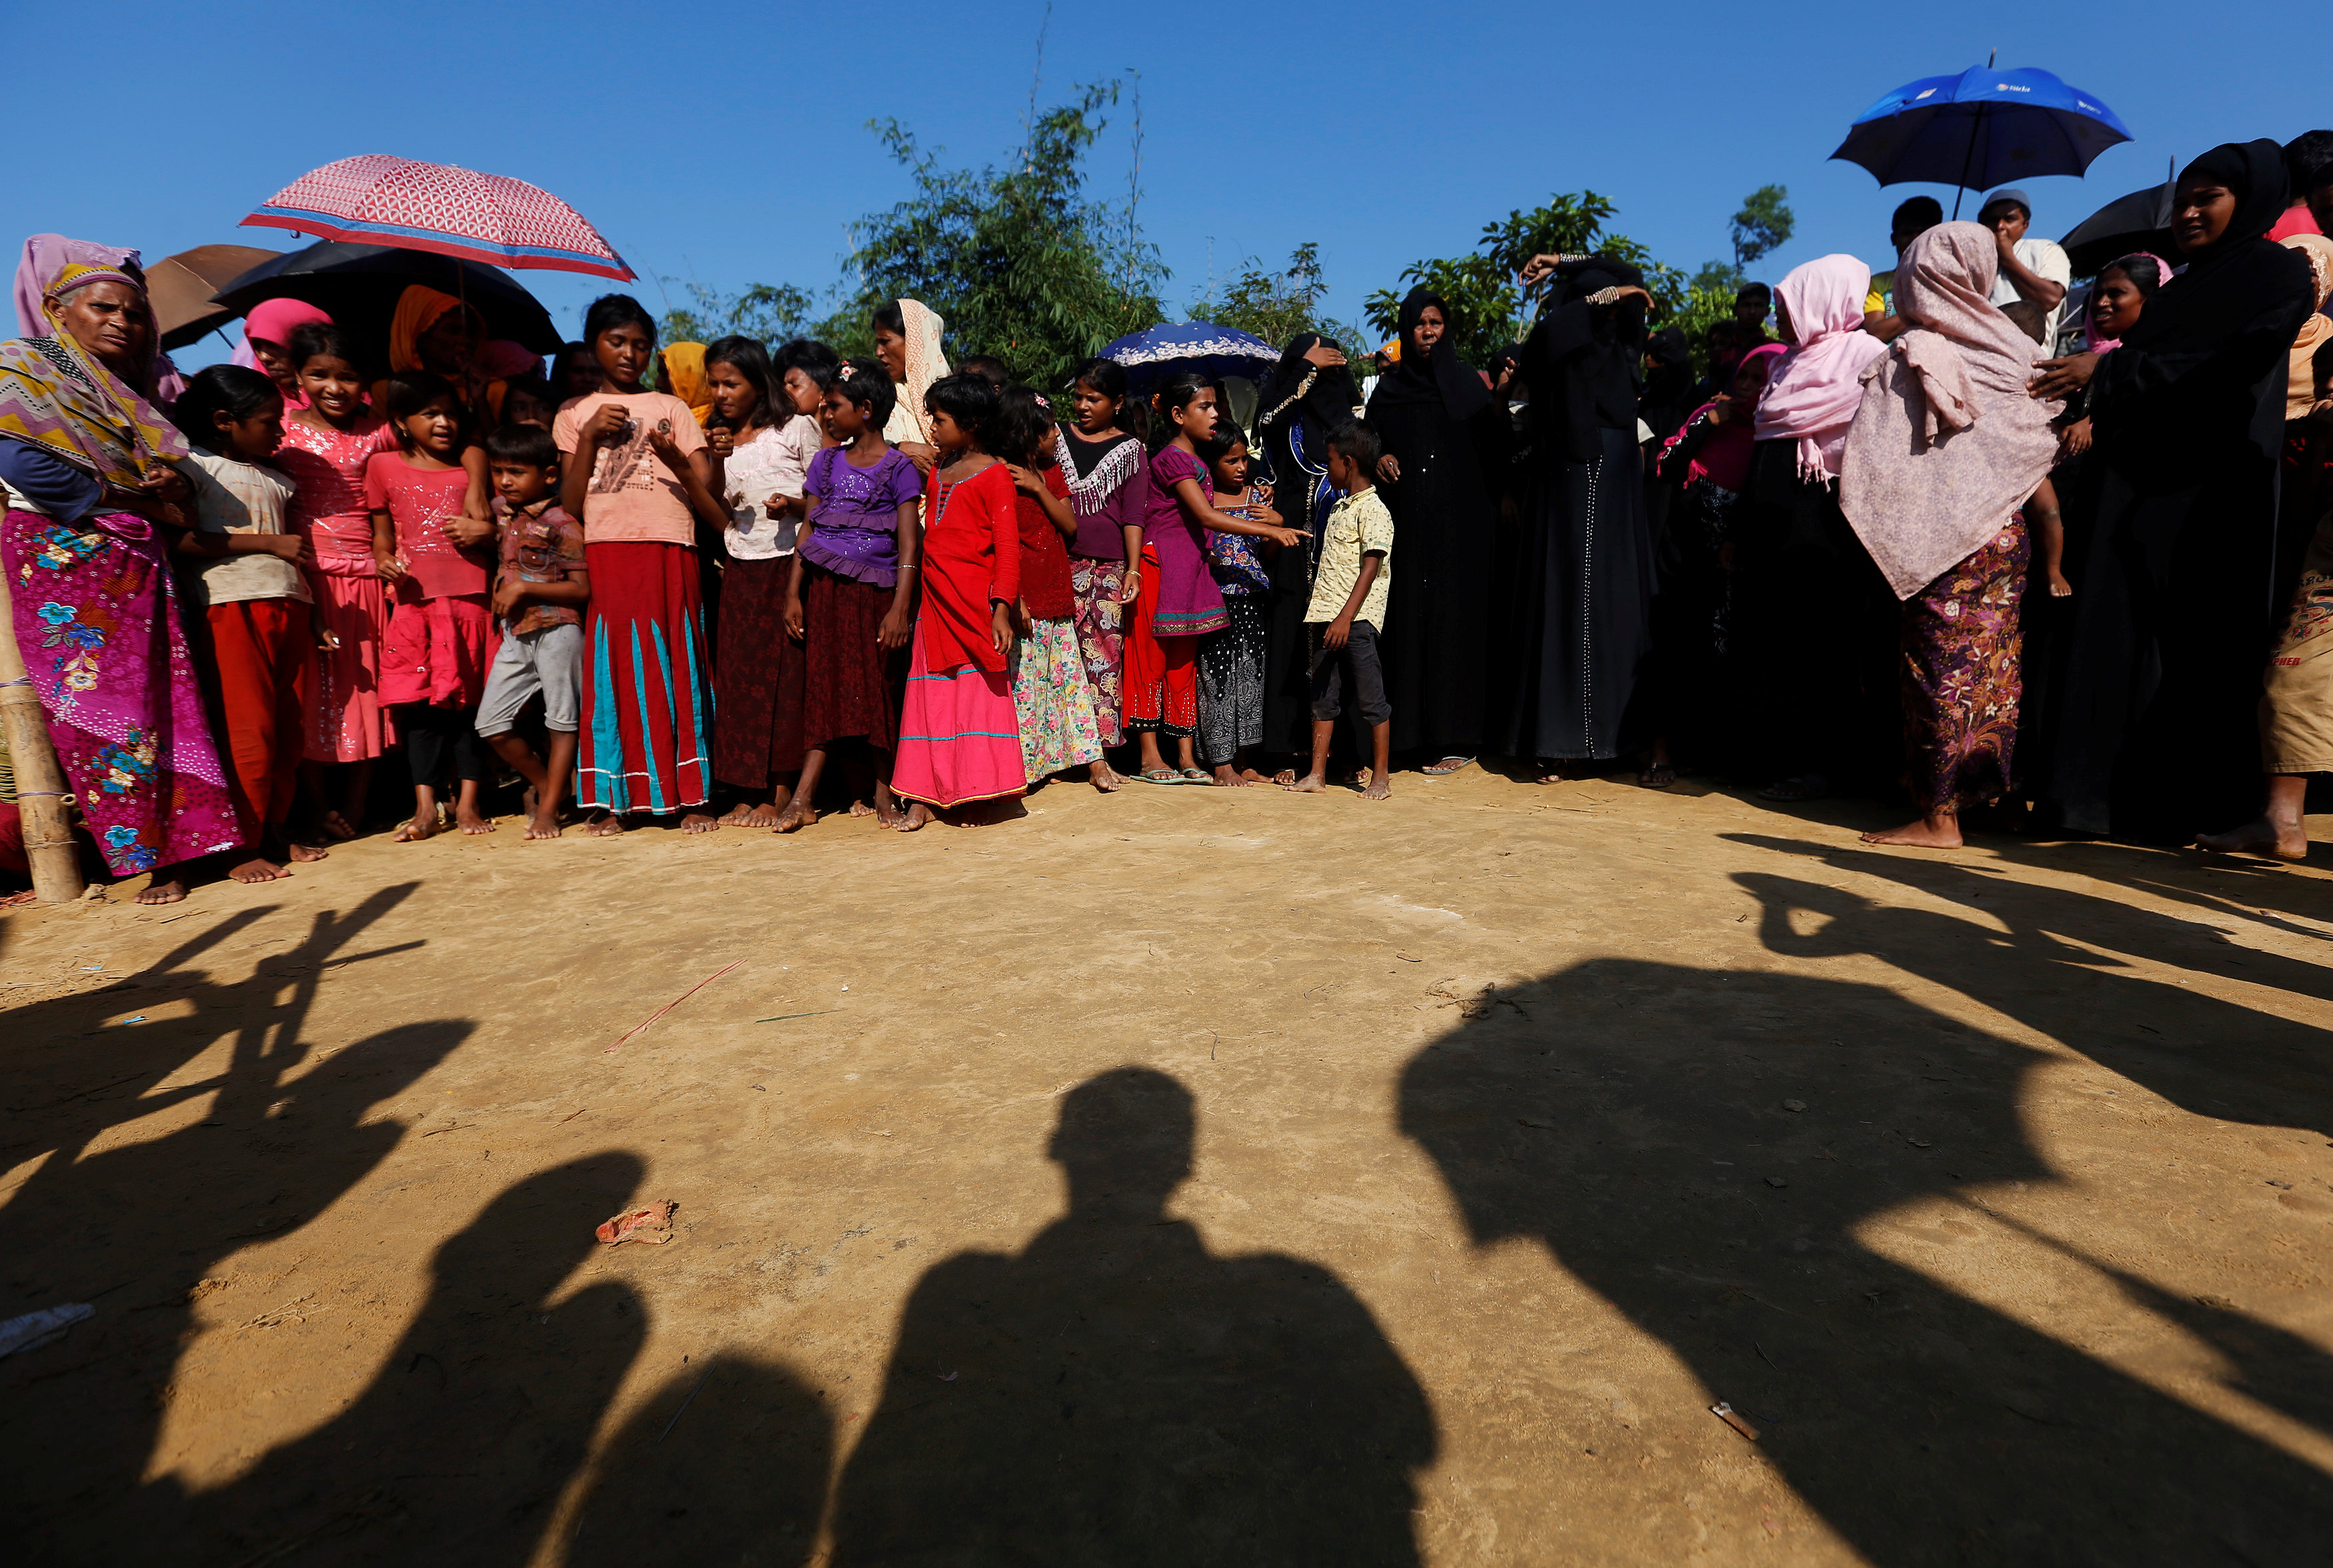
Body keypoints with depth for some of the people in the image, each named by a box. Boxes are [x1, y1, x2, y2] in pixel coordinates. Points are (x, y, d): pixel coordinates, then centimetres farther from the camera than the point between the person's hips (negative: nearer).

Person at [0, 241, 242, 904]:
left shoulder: (129, 391, 21)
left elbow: (165, 473, 22)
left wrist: (175, 487, -3)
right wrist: (142, 501, -8)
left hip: (136, 564, 6)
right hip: (63, 558, -6)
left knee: (162, 699, 0)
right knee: (101, 703, -6)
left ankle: (177, 844, 2)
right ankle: (147, 854, -4)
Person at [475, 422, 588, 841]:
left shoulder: (560, 524, -10)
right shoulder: (499, 511, 10)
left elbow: (582, 589, -15)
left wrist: (524, 588, -17)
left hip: (556, 630, -7)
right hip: (514, 634, 7)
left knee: (561, 720, 1)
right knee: (491, 725, 4)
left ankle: (549, 807, 10)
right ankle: (542, 782, 25)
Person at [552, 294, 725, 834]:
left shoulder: (672, 408, 15)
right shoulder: (575, 415, 17)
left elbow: (709, 496, 6)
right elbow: (570, 505, 7)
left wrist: (675, 460, -13)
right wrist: (590, 437, -2)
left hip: (668, 553, 0)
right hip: (605, 557, 1)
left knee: (676, 669, -2)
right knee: (611, 671, -2)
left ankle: (690, 795, 2)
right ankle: (611, 799, 4)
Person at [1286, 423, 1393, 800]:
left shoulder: (1373, 509, -8)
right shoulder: (1338, 508, 18)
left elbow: (1370, 569, -16)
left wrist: (1345, 617, -23)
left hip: (1356, 619, -8)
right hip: (1327, 615, 9)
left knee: (1370, 698, -1)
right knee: (1324, 697, 9)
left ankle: (1381, 776, 7)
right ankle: (1316, 775, 14)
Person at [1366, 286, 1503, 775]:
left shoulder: (1466, 384, 8)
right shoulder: (1388, 389, 13)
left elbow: (1491, 451, 3)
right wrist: (1379, 461, -4)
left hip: (1456, 524, -2)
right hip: (1405, 523, 2)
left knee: (1453, 621, -4)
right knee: (1408, 620, -1)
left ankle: (1455, 736, 0)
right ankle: (1410, 731, 6)